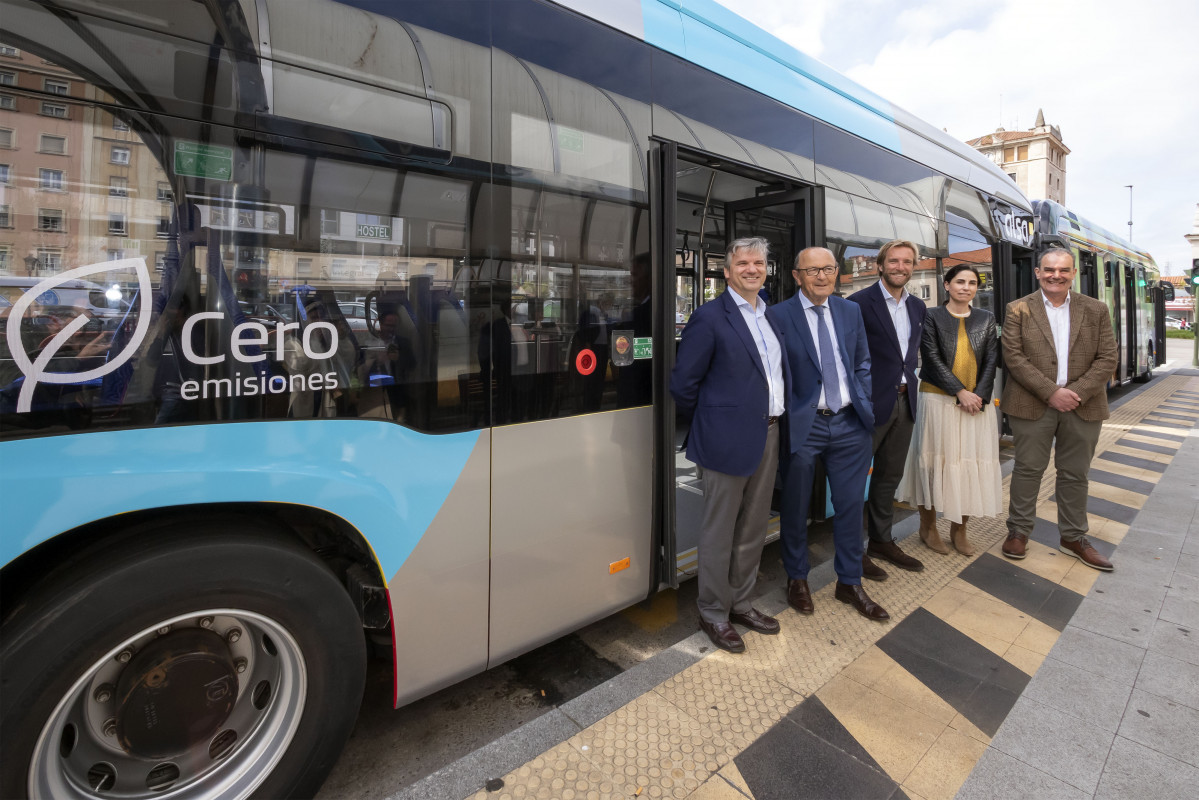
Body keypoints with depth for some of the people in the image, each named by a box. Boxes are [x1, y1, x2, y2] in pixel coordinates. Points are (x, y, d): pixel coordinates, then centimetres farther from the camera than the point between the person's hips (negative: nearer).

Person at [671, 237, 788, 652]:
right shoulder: (710, 317, -11)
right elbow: (682, 383, -12)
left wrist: (775, 418, 13)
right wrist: (710, 423, -1)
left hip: (768, 435, 7)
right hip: (730, 440, -7)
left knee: (753, 530, 18)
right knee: (719, 533, 7)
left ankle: (741, 604, 36)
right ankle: (713, 614, 25)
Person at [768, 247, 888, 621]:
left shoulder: (851, 310, 9)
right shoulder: (778, 316, -8)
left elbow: (862, 363, 15)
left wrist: (866, 406, 5)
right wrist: (786, 419, -9)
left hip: (850, 423, 5)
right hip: (803, 425, -4)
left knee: (850, 506, 13)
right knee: (796, 509, 10)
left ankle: (850, 583, 32)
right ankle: (797, 579, 32)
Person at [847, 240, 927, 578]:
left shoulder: (917, 307, 13)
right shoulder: (860, 302, -10)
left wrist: (908, 379, 10)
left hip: (904, 402, 8)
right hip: (870, 403, -7)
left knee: (890, 475, 17)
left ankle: (882, 540, 33)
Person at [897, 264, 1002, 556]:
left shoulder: (986, 319, 12)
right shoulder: (932, 316, 1)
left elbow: (991, 359, 5)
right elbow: (932, 358, -8)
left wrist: (979, 395, -9)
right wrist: (960, 392, -14)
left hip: (977, 401, 4)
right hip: (939, 400, -3)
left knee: (973, 463, 4)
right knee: (936, 459, 2)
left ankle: (959, 528, 19)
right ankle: (928, 526, 17)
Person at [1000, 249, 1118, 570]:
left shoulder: (1096, 310, 7)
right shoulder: (1019, 309, -1)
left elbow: (1108, 358, 2)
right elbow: (1013, 357, -8)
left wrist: (1078, 393, -13)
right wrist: (1052, 392, -15)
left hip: (1083, 406, 3)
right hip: (1032, 405, -3)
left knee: (1075, 474, 12)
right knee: (1028, 469, 5)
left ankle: (1073, 537, 25)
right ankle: (1019, 530, 18)